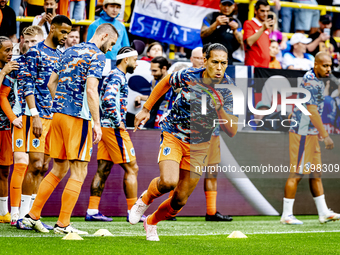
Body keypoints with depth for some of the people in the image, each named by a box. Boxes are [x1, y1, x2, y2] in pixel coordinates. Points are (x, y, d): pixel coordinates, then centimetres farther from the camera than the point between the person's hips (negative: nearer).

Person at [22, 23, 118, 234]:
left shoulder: (70, 52, 17)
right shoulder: (96, 56, -7)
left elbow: (51, 83, 19)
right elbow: (91, 90, -17)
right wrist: (96, 123, -15)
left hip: (59, 114, 8)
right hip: (78, 117, -8)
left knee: (59, 169, 16)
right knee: (79, 173, -1)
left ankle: (33, 215, 14)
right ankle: (63, 224, -3)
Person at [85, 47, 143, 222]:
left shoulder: (113, 76, 19)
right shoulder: (117, 76, -12)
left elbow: (107, 99, 26)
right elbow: (108, 99, -27)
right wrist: (118, 122, -20)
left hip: (105, 127, 10)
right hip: (114, 128, -10)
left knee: (103, 169, 8)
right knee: (131, 169, -4)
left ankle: (92, 210, 6)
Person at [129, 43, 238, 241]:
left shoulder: (229, 89, -16)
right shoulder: (188, 76, -17)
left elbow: (232, 131, -18)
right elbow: (166, 83, 7)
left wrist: (219, 109, -35)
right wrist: (146, 109, 10)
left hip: (199, 144, 2)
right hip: (173, 134, -2)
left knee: (180, 200, 5)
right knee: (168, 182, -28)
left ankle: (152, 222, 34)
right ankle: (145, 199, 7)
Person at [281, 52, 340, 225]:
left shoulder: (317, 80, 14)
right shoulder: (310, 82, -18)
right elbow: (312, 112, -22)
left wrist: (319, 132, 25)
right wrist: (325, 135, -21)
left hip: (311, 133, 10)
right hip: (302, 133, -10)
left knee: (316, 173, 12)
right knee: (297, 173, -6)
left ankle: (323, 213, 17)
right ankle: (286, 215, -2)